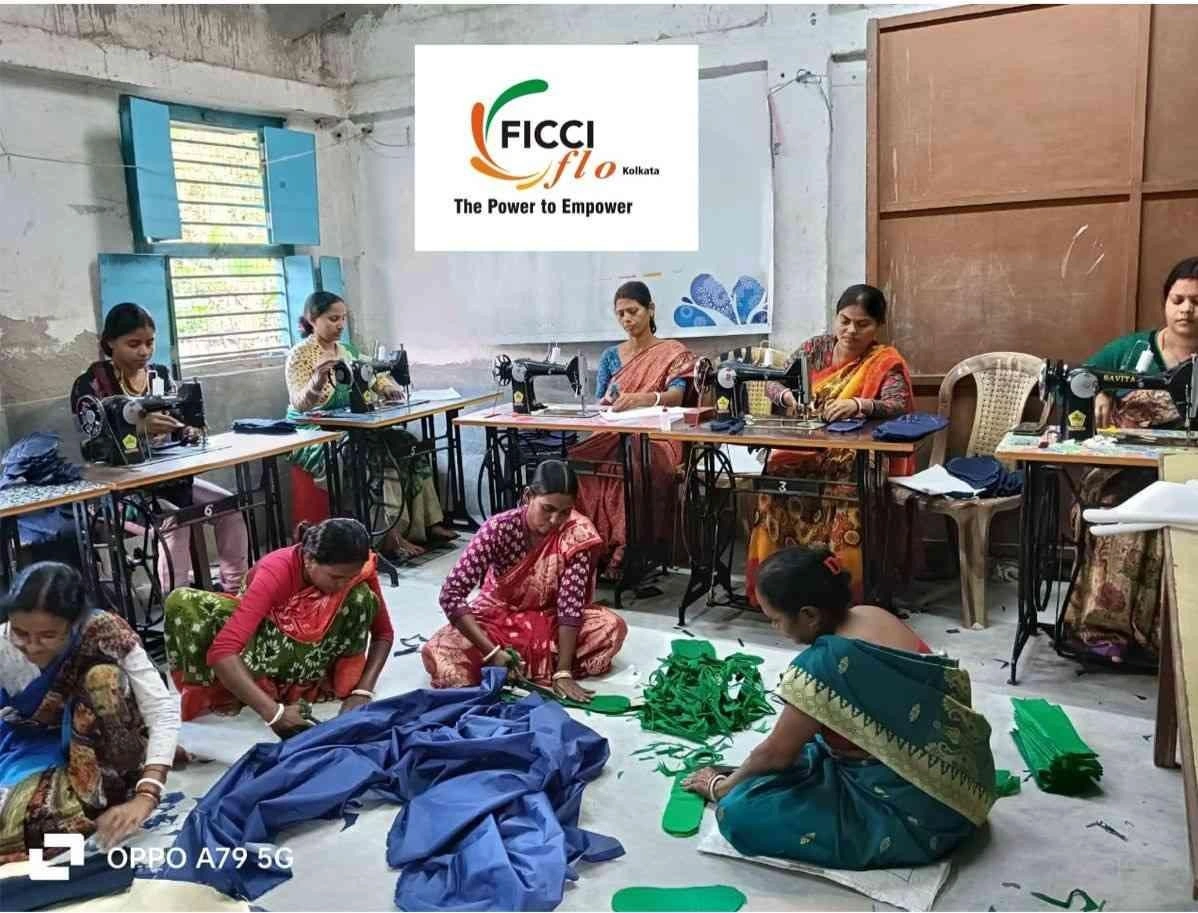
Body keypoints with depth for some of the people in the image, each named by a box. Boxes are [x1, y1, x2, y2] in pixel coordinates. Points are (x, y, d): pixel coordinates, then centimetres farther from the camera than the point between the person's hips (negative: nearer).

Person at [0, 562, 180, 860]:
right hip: (36, 749, 2)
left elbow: (164, 711, -31)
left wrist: (146, 796, -43)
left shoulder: (105, 632, -26)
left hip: (100, 748, -1)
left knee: (103, 676, -31)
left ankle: (115, 785, -15)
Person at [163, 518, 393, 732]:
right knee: (182, 602, -31)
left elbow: (383, 633, -14)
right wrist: (273, 712, -51)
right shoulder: (277, 571, -37)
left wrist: (362, 691, -28)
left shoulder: (360, 570, -26)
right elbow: (222, 651, -46)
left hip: (309, 647, 2)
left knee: (362, 597, -30)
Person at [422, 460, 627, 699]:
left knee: (612, 626, -24)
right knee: (437, 655, -28)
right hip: (498, 617, -1)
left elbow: (570, 603, -23)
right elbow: (451, 594, -29)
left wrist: (563, 671, -32)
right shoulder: (499, 529, -26)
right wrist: (492, 652, -37)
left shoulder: (577, 533, -22)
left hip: (549, 620, 2)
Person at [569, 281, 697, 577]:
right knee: (578, 462, -30)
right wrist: (608, 402, -12)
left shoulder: (673, 352, 8)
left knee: (635, 465, -39)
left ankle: (626, 553, -31)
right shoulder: (610, 356, 20)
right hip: (613, 435, 4)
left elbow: (676, 396, -10)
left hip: (655, 436, -3)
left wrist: (640, 399, -30)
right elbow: (598, 405, 14)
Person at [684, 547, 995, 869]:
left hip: (912, 812, -9)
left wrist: (721, 787, 5)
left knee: (740, 813, -15)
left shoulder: (822, 664, -27)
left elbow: (776, 753, -13)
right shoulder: (872, 615, -2)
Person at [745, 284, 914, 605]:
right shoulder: (815, 348, 9)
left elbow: (899, 406, -16)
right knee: (777, 476, -29)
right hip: (804, 448, 3)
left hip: (857, 455, -2)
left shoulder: (886, 361, 0)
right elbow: (772, 385, 6)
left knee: (846, 491, -35)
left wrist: (859, 404, -36)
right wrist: (789, 396, -18)